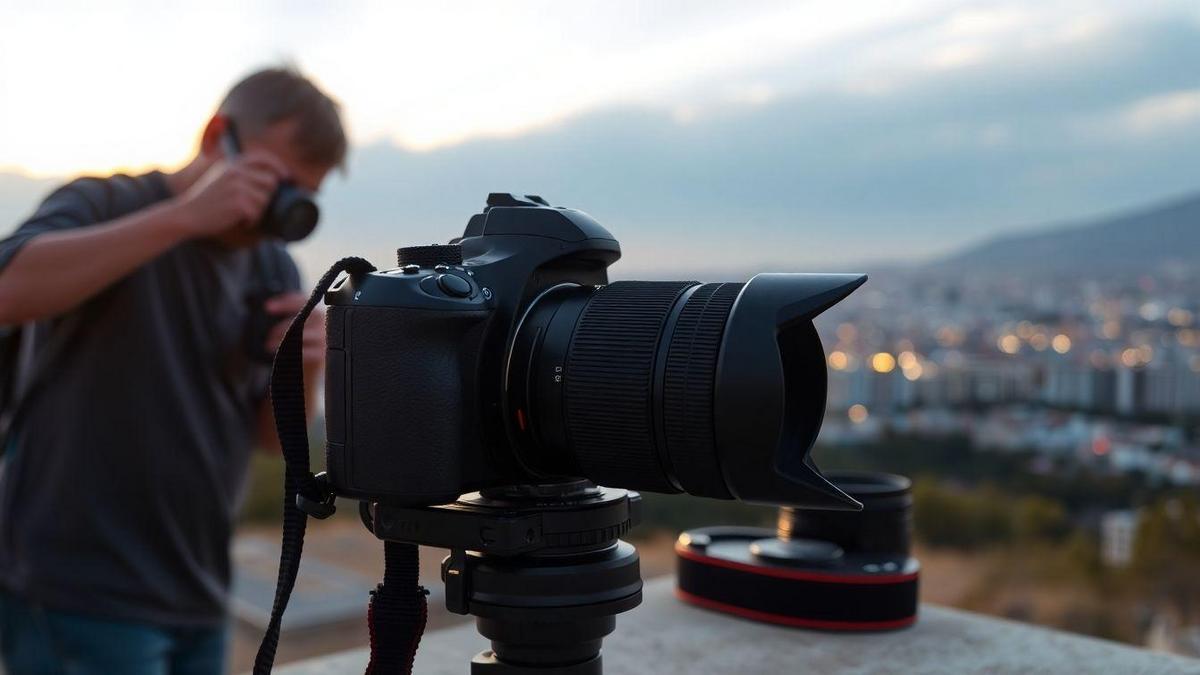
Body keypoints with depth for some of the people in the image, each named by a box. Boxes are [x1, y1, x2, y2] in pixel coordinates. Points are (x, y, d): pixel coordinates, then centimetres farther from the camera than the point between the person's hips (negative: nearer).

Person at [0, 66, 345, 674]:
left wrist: (303, 373, -11)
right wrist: (184, 215, -28)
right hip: (79, 596, -6)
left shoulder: (274, 268, 9)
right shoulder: (103, 205, -7)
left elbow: (274, 437, 11)